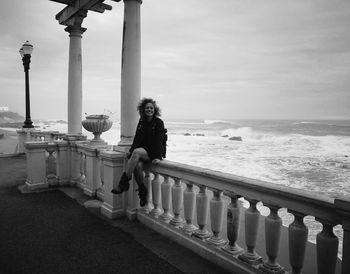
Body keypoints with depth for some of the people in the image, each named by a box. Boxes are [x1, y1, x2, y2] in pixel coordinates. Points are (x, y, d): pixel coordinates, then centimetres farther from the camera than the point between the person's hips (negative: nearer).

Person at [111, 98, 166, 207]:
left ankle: (123, 183, -31)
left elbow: (158, 141, -13)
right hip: (142, 151, 4)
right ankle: (142, 192, -15)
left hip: (153, 153, -4)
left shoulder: (159, 123, -4)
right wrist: (131, 151, -1)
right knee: (137, 165, -30)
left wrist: (157, 157, -23)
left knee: (137, 152, -34)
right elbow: (137, 138, 12)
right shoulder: (141, 121, 11)